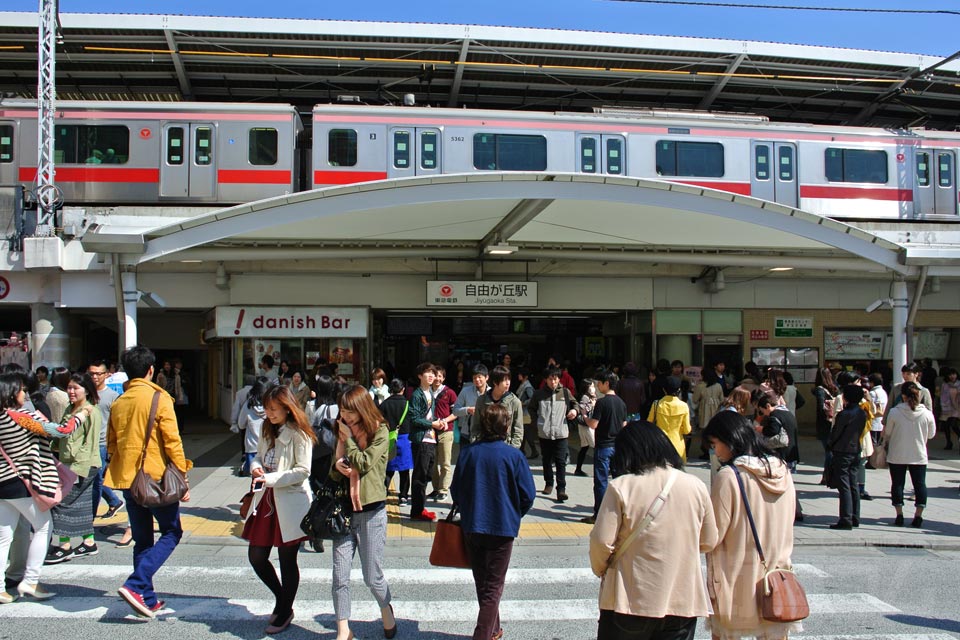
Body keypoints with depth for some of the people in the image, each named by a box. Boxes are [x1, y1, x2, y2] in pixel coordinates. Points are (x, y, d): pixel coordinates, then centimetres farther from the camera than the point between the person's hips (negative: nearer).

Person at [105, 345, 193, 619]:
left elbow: (111, 445, 15)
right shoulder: (159, 398, -10)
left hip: (127, 480, 6)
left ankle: (148, 600, 16)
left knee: (142, 540, 14)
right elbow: (172, 442, -13)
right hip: (156, 478, -6)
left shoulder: (118, 403, 8)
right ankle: (135, 585, -10)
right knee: (171, 533, 6)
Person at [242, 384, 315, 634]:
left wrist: (270, 479, -22)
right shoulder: (267, 431, 12)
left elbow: (303, 471, -16)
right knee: (256, 557, 9)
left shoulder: (298, 434, -13)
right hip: (266, 500, 8)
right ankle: (281, 599, 32)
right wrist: (256, 467, -5)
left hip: (290, 503, -7)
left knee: (287, 560, 5)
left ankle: (285, 612, 23)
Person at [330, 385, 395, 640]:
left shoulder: (380, 432, -6)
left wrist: (348, 438, -8)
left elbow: (364, 463, -19)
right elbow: (334, 474, 14)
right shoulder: (343, 432, 9)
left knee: (372, 577, 6)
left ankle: (386, 609, 34)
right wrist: (337, 466, -9)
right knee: (340, 576, 1)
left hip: (371, 512, -4)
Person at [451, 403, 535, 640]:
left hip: (471, 527, 3)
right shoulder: (514, 455, -13)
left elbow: (455, 490, 1)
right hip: (502, 528, -3)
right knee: (493, 588, 6)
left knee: (482, 583, 20)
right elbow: (528, 495, -9)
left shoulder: (468, 453, -5)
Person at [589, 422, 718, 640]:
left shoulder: (620, 487, -13)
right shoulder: (695, 486, -2)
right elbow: (708, 542, 8)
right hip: (683, 601, 3)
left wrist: (600, 569, 7)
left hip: (630, 601, -3)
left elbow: (601, 542, -13)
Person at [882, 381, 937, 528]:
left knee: (897, 484, 10)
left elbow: (887, 433, -2)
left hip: (897, 456, -1)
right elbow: (931, 434, 4)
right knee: (920, 484, 10)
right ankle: (918, 516, 9)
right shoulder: (927, 413, -9)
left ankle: (899, 516, 11)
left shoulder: (894, 412, -13)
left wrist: (885, 440, 19)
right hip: (919, 455, 1)